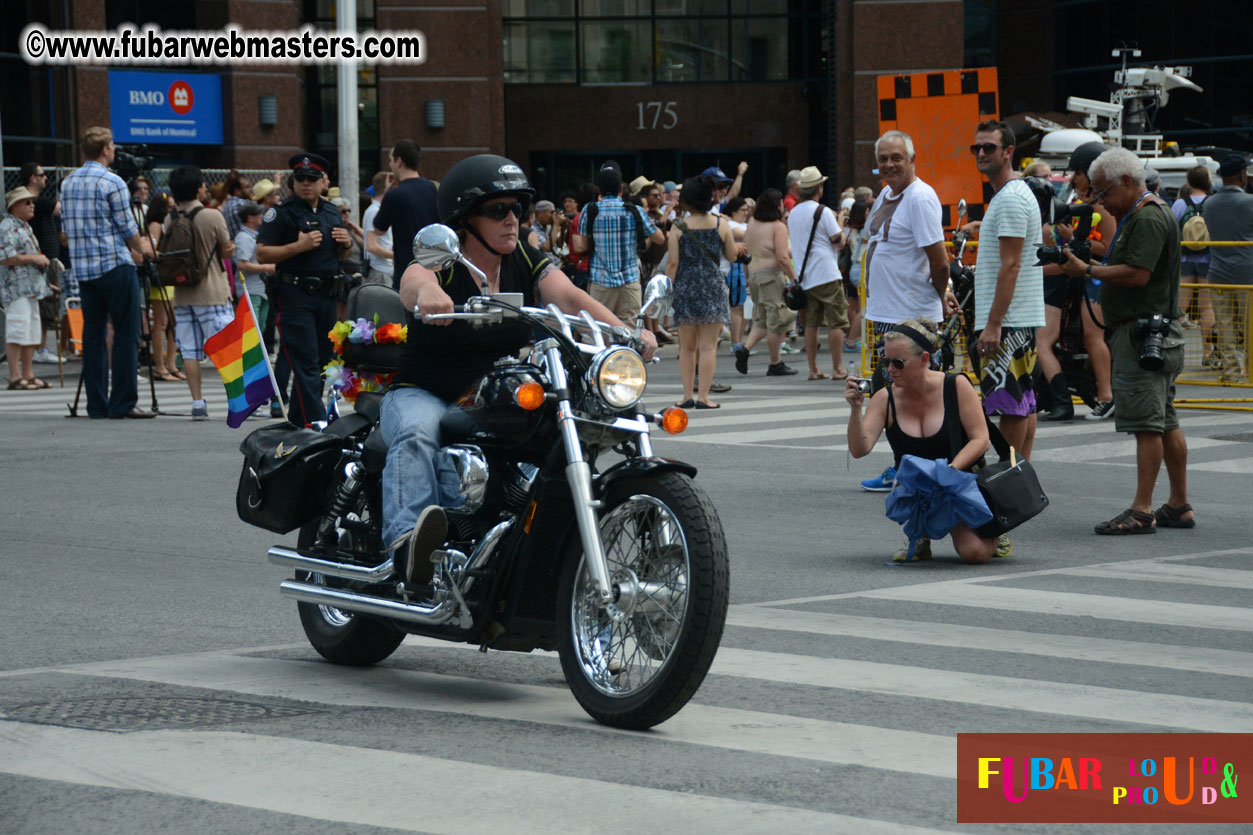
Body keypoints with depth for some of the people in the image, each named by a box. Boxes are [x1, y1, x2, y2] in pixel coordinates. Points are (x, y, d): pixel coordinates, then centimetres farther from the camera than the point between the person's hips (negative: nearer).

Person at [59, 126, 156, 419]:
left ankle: (97, 404, 7)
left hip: (83, 267, 7)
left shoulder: (68, 183, 11)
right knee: (126, 335, -3)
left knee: (92, 334, 8)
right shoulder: (111, 182, -10)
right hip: (115, 265, -7)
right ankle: (123, 402, -6)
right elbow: (127, 227, -8)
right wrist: (142, 248, 14)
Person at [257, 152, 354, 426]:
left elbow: (340, 256, 27)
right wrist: (299, 246, -21)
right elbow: (262, 254, -11)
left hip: (327, 295, 7)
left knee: (322, 361, 10)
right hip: (295, 294, -7)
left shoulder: (332, 212, 16)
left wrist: (347, 244, 4)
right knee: (306, 363, -11)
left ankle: (297, 421, 20)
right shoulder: (281, 212, -4)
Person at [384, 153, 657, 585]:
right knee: (415, 434, -37)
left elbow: (571, 298, -9)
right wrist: (426, 292, -60)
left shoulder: (527, 262, 7)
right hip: (425, 396, -5)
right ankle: (408, 541, -55)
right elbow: (412, 280, -33)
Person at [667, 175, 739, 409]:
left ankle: (688, 395, 9)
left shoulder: (678, 228, -4)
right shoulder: (721, 225, -1)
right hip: (713, 288, 0)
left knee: (687, 346, 11)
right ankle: (703, 395, -4)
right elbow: (732, 256, 9)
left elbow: (673, 262, -6)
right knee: (708, 346, 1)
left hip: (685, 287, 0)